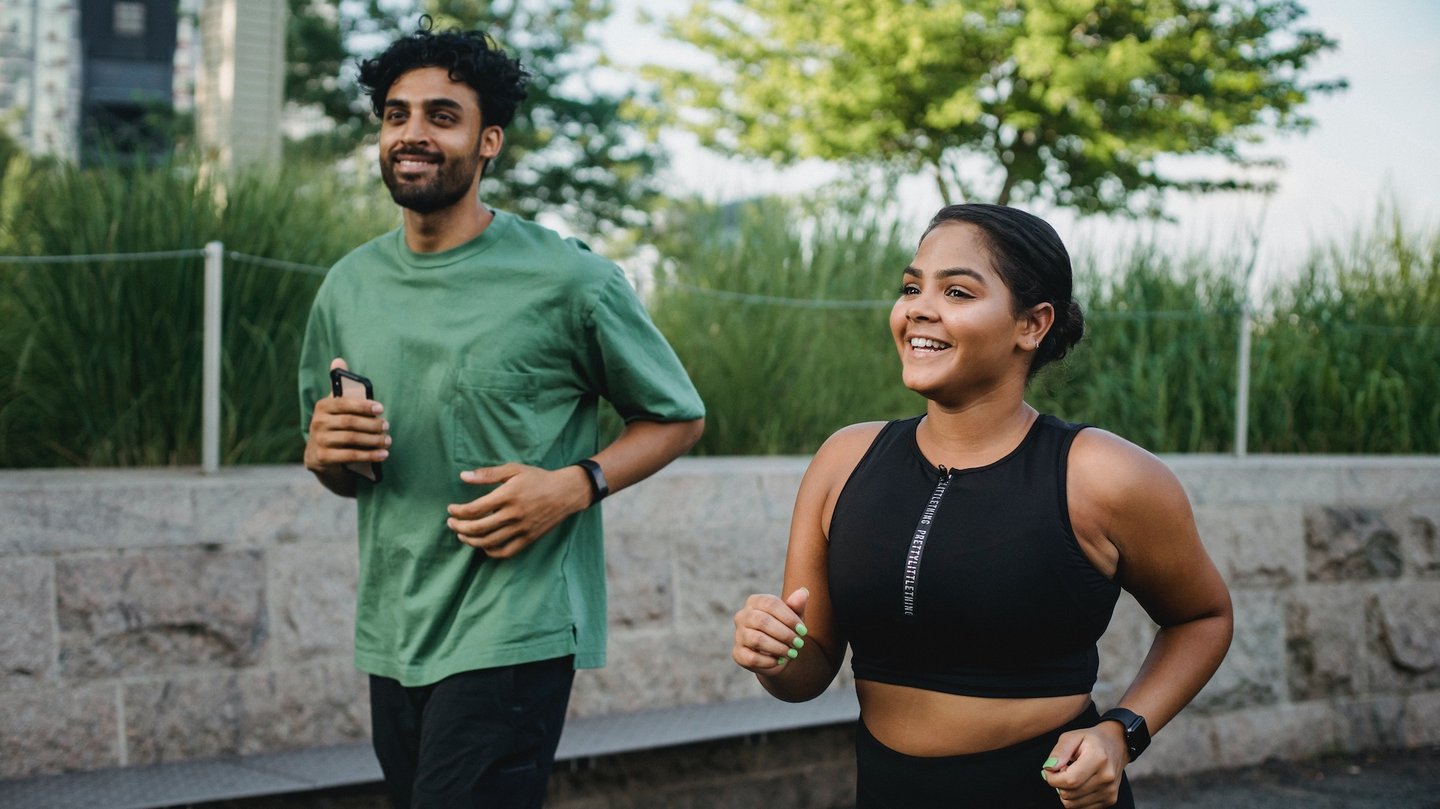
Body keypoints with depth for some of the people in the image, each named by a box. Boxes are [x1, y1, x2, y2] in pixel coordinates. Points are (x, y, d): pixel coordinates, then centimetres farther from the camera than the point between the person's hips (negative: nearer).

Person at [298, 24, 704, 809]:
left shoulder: (566, 279, -9)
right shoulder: (348, 286, 7)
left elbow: (677, 416, 1)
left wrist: (575, 484, -16)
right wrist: (323, 455, -6)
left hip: (513, 634, -6)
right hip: (390, 635, 6)